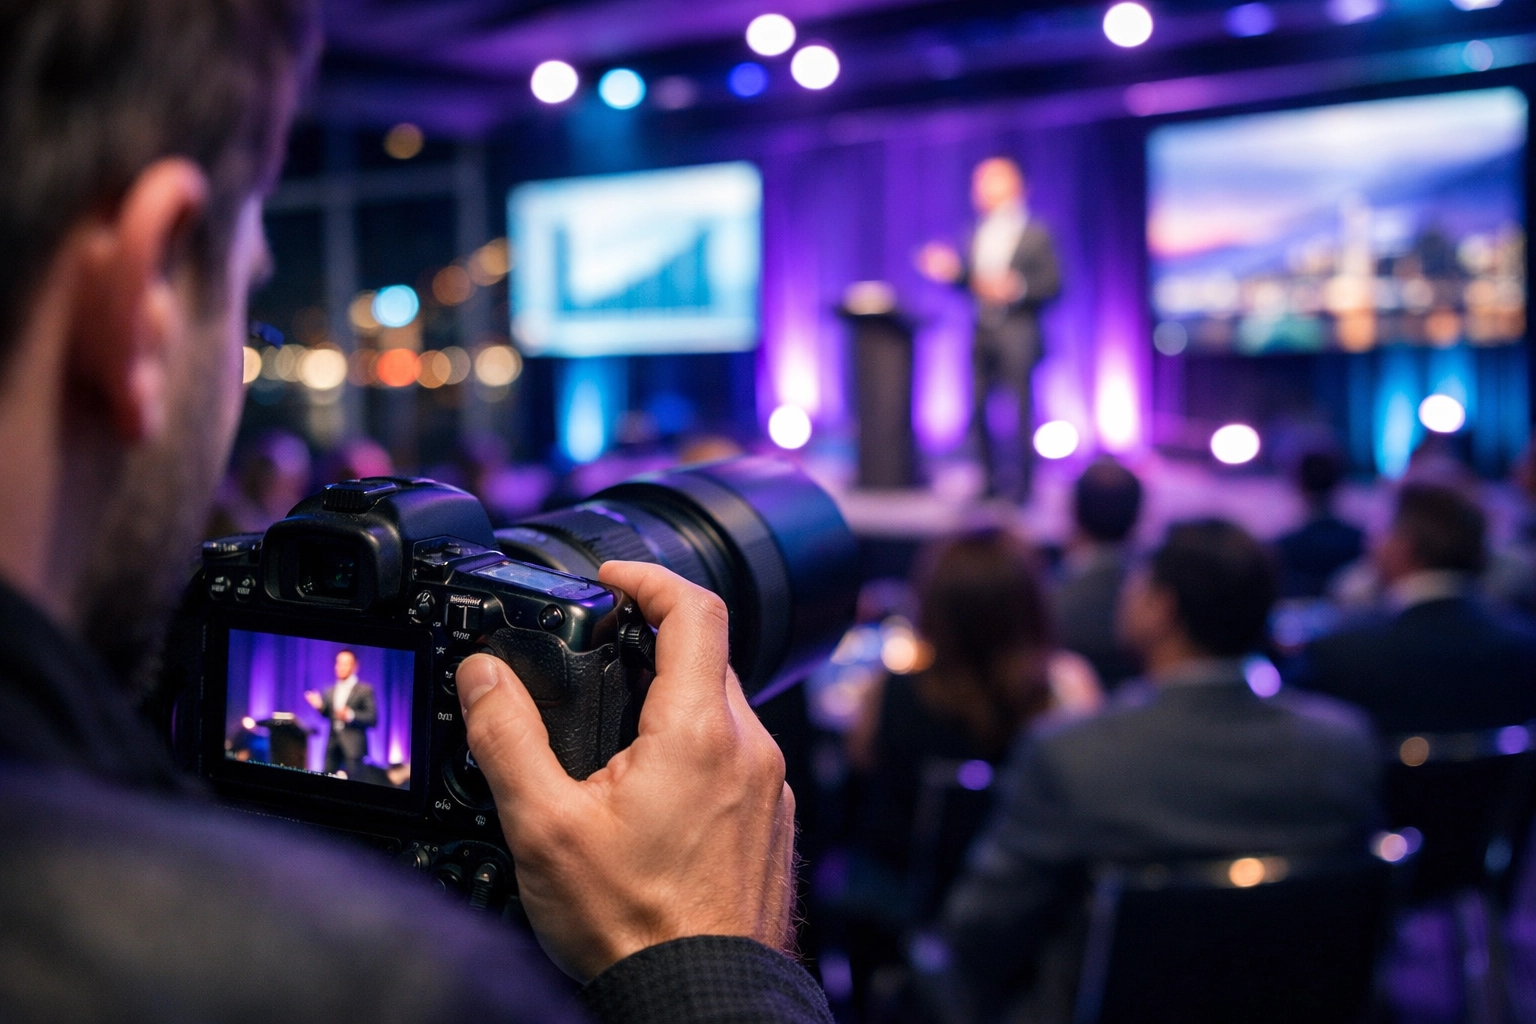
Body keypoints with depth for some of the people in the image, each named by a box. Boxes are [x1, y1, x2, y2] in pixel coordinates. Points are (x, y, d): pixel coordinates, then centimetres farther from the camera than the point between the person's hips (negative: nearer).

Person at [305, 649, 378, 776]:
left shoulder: (365, 690, -3)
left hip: (353, 745, -5)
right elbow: (328, 714, 15)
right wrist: (320, 706, -4)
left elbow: (372, 719, -8)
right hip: (333, 744, 6)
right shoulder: (330, 691, 15)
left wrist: (351, 715, -21)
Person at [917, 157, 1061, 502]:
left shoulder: (1036, 235, -4)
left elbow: (1052, 283, -8)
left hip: (1017, 335, -5)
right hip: (983, 334, 6)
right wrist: (949, 269, -6)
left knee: (1020, 412, -2)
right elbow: (970, 280, 13)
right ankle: (992, 477, 18)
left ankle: (1022, 483, 8)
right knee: (977, 411, 6)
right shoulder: (977, 234, 12)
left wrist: (1017, 287, -22)